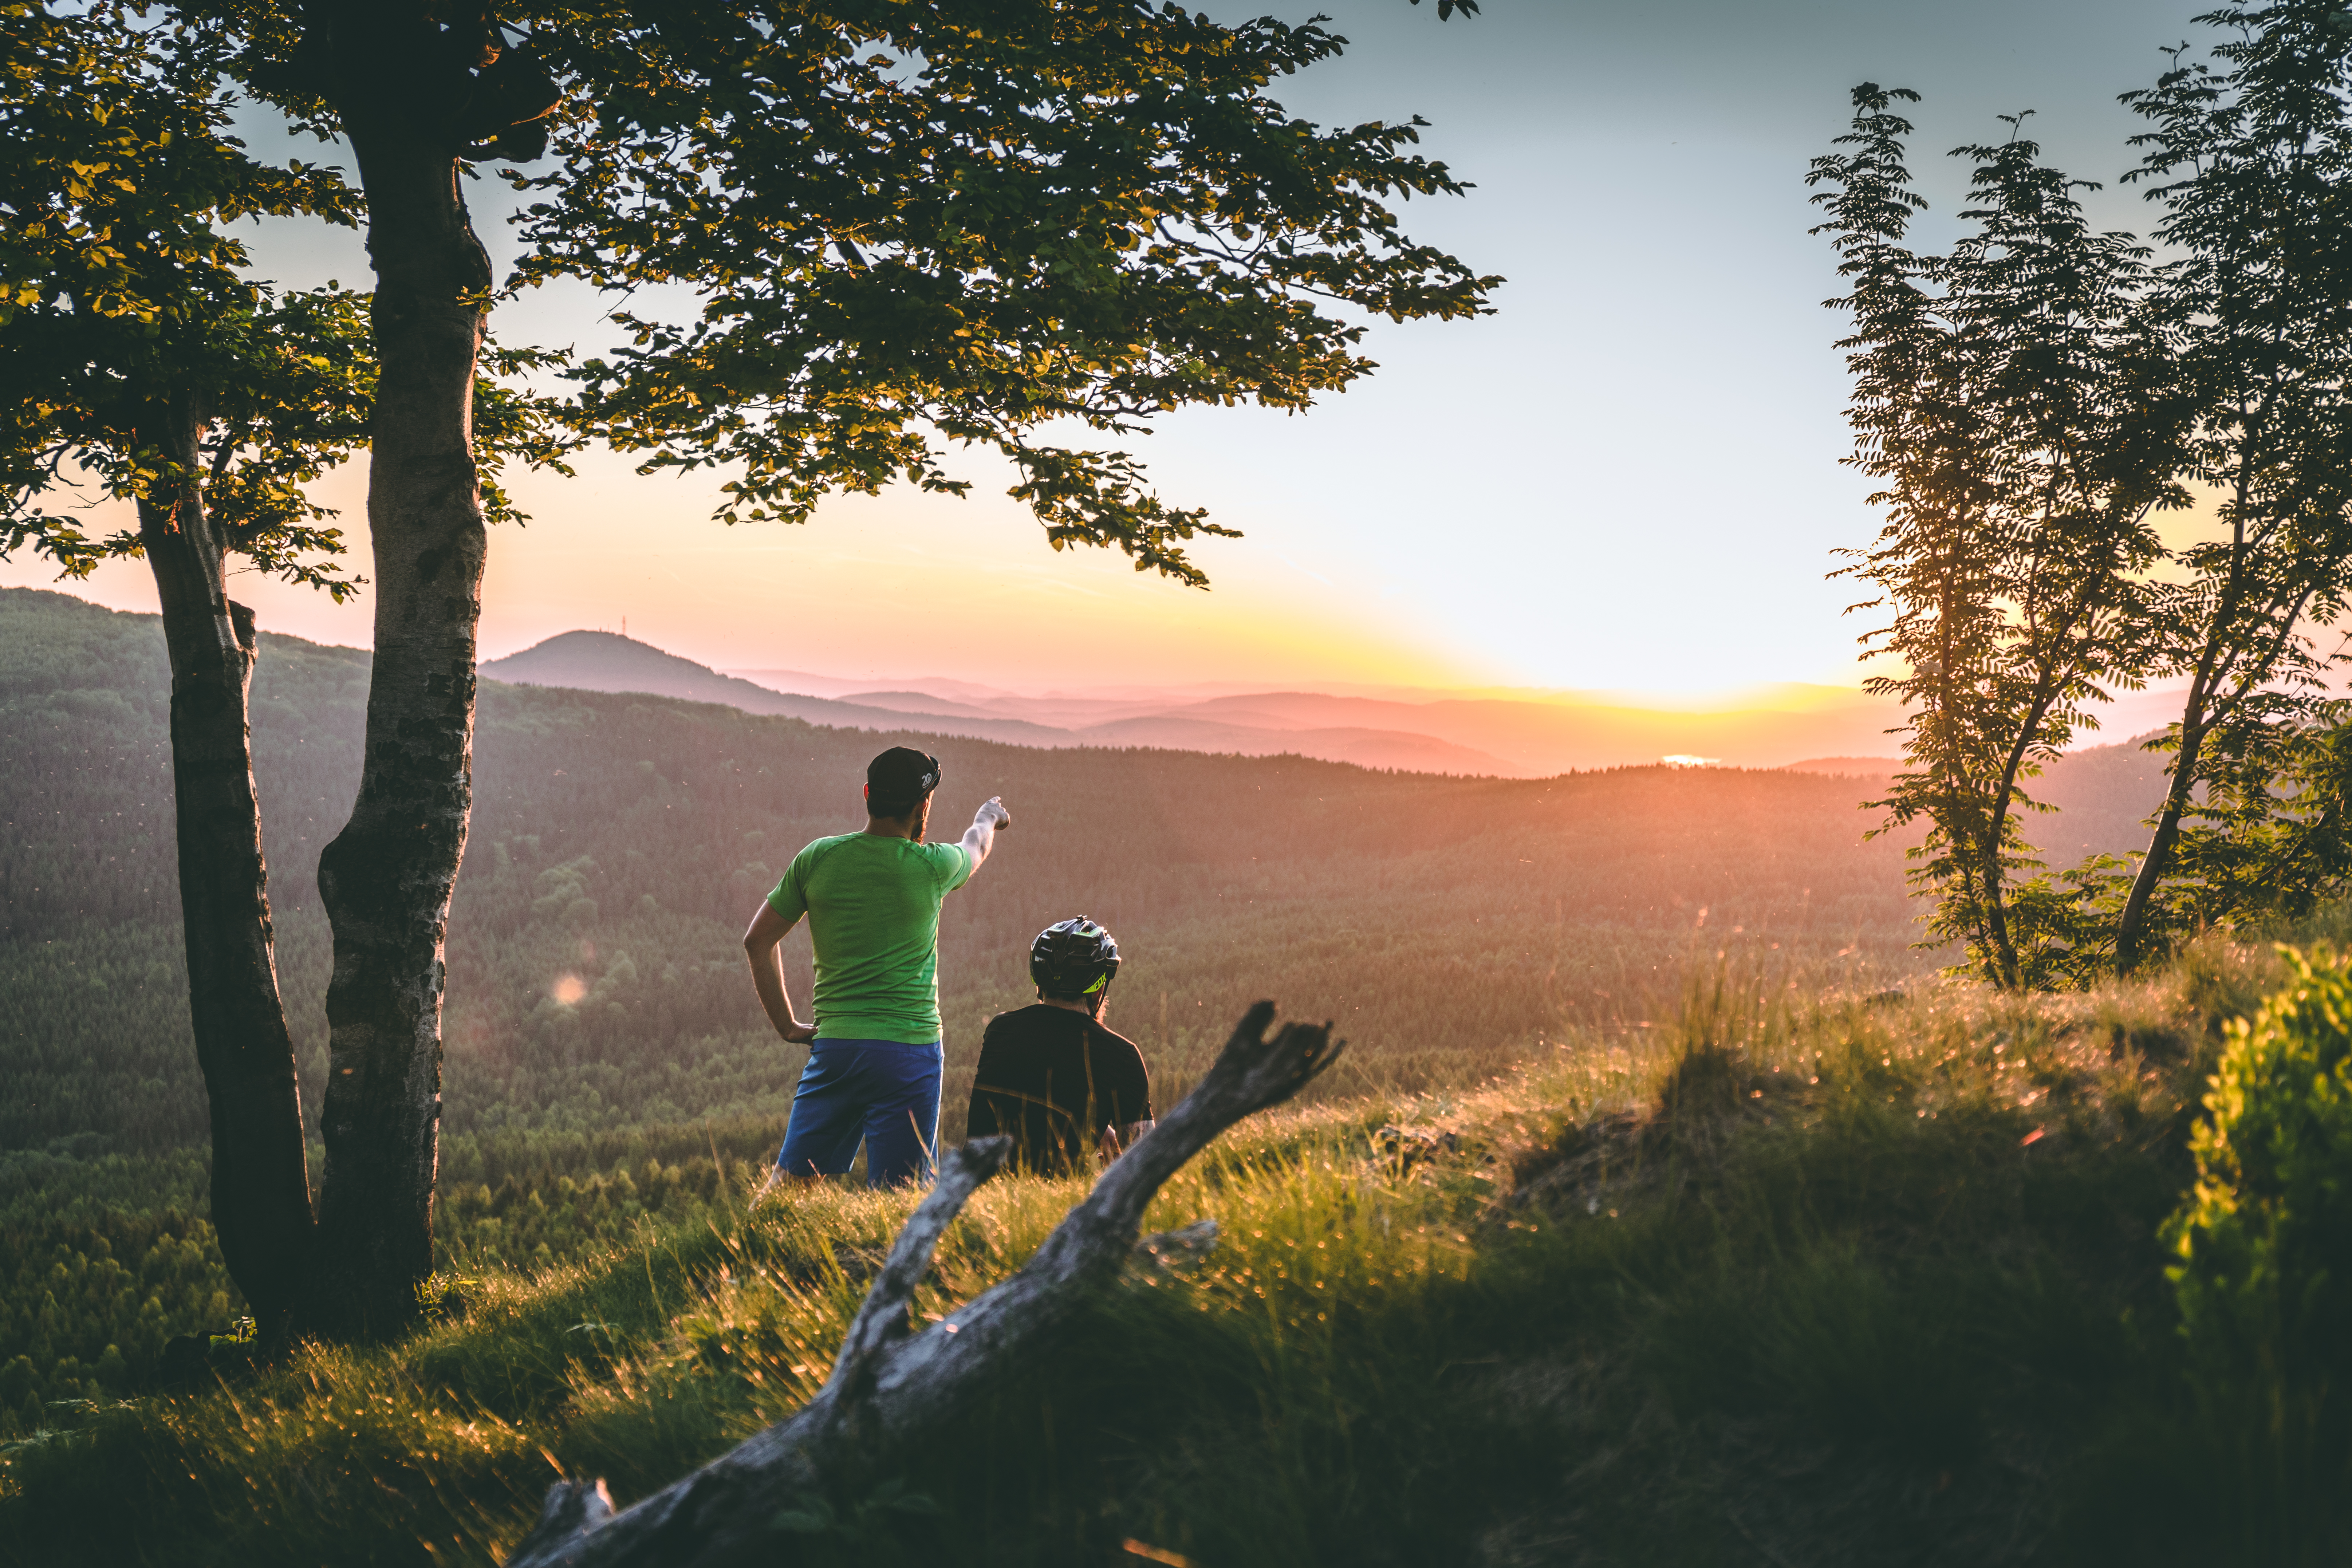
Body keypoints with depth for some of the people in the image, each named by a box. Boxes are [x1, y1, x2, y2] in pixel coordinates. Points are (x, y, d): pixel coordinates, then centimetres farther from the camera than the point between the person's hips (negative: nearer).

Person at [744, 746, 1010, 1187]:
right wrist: (988, 817, 45)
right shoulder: (931, 866, -3)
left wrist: (787, 1025, 14)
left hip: (833, 1046, 3)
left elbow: (758, 942, 7)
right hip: (908, 1051, -3)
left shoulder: (817, 859, 1)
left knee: (790, 1184, 9)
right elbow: (976, 848, 22)